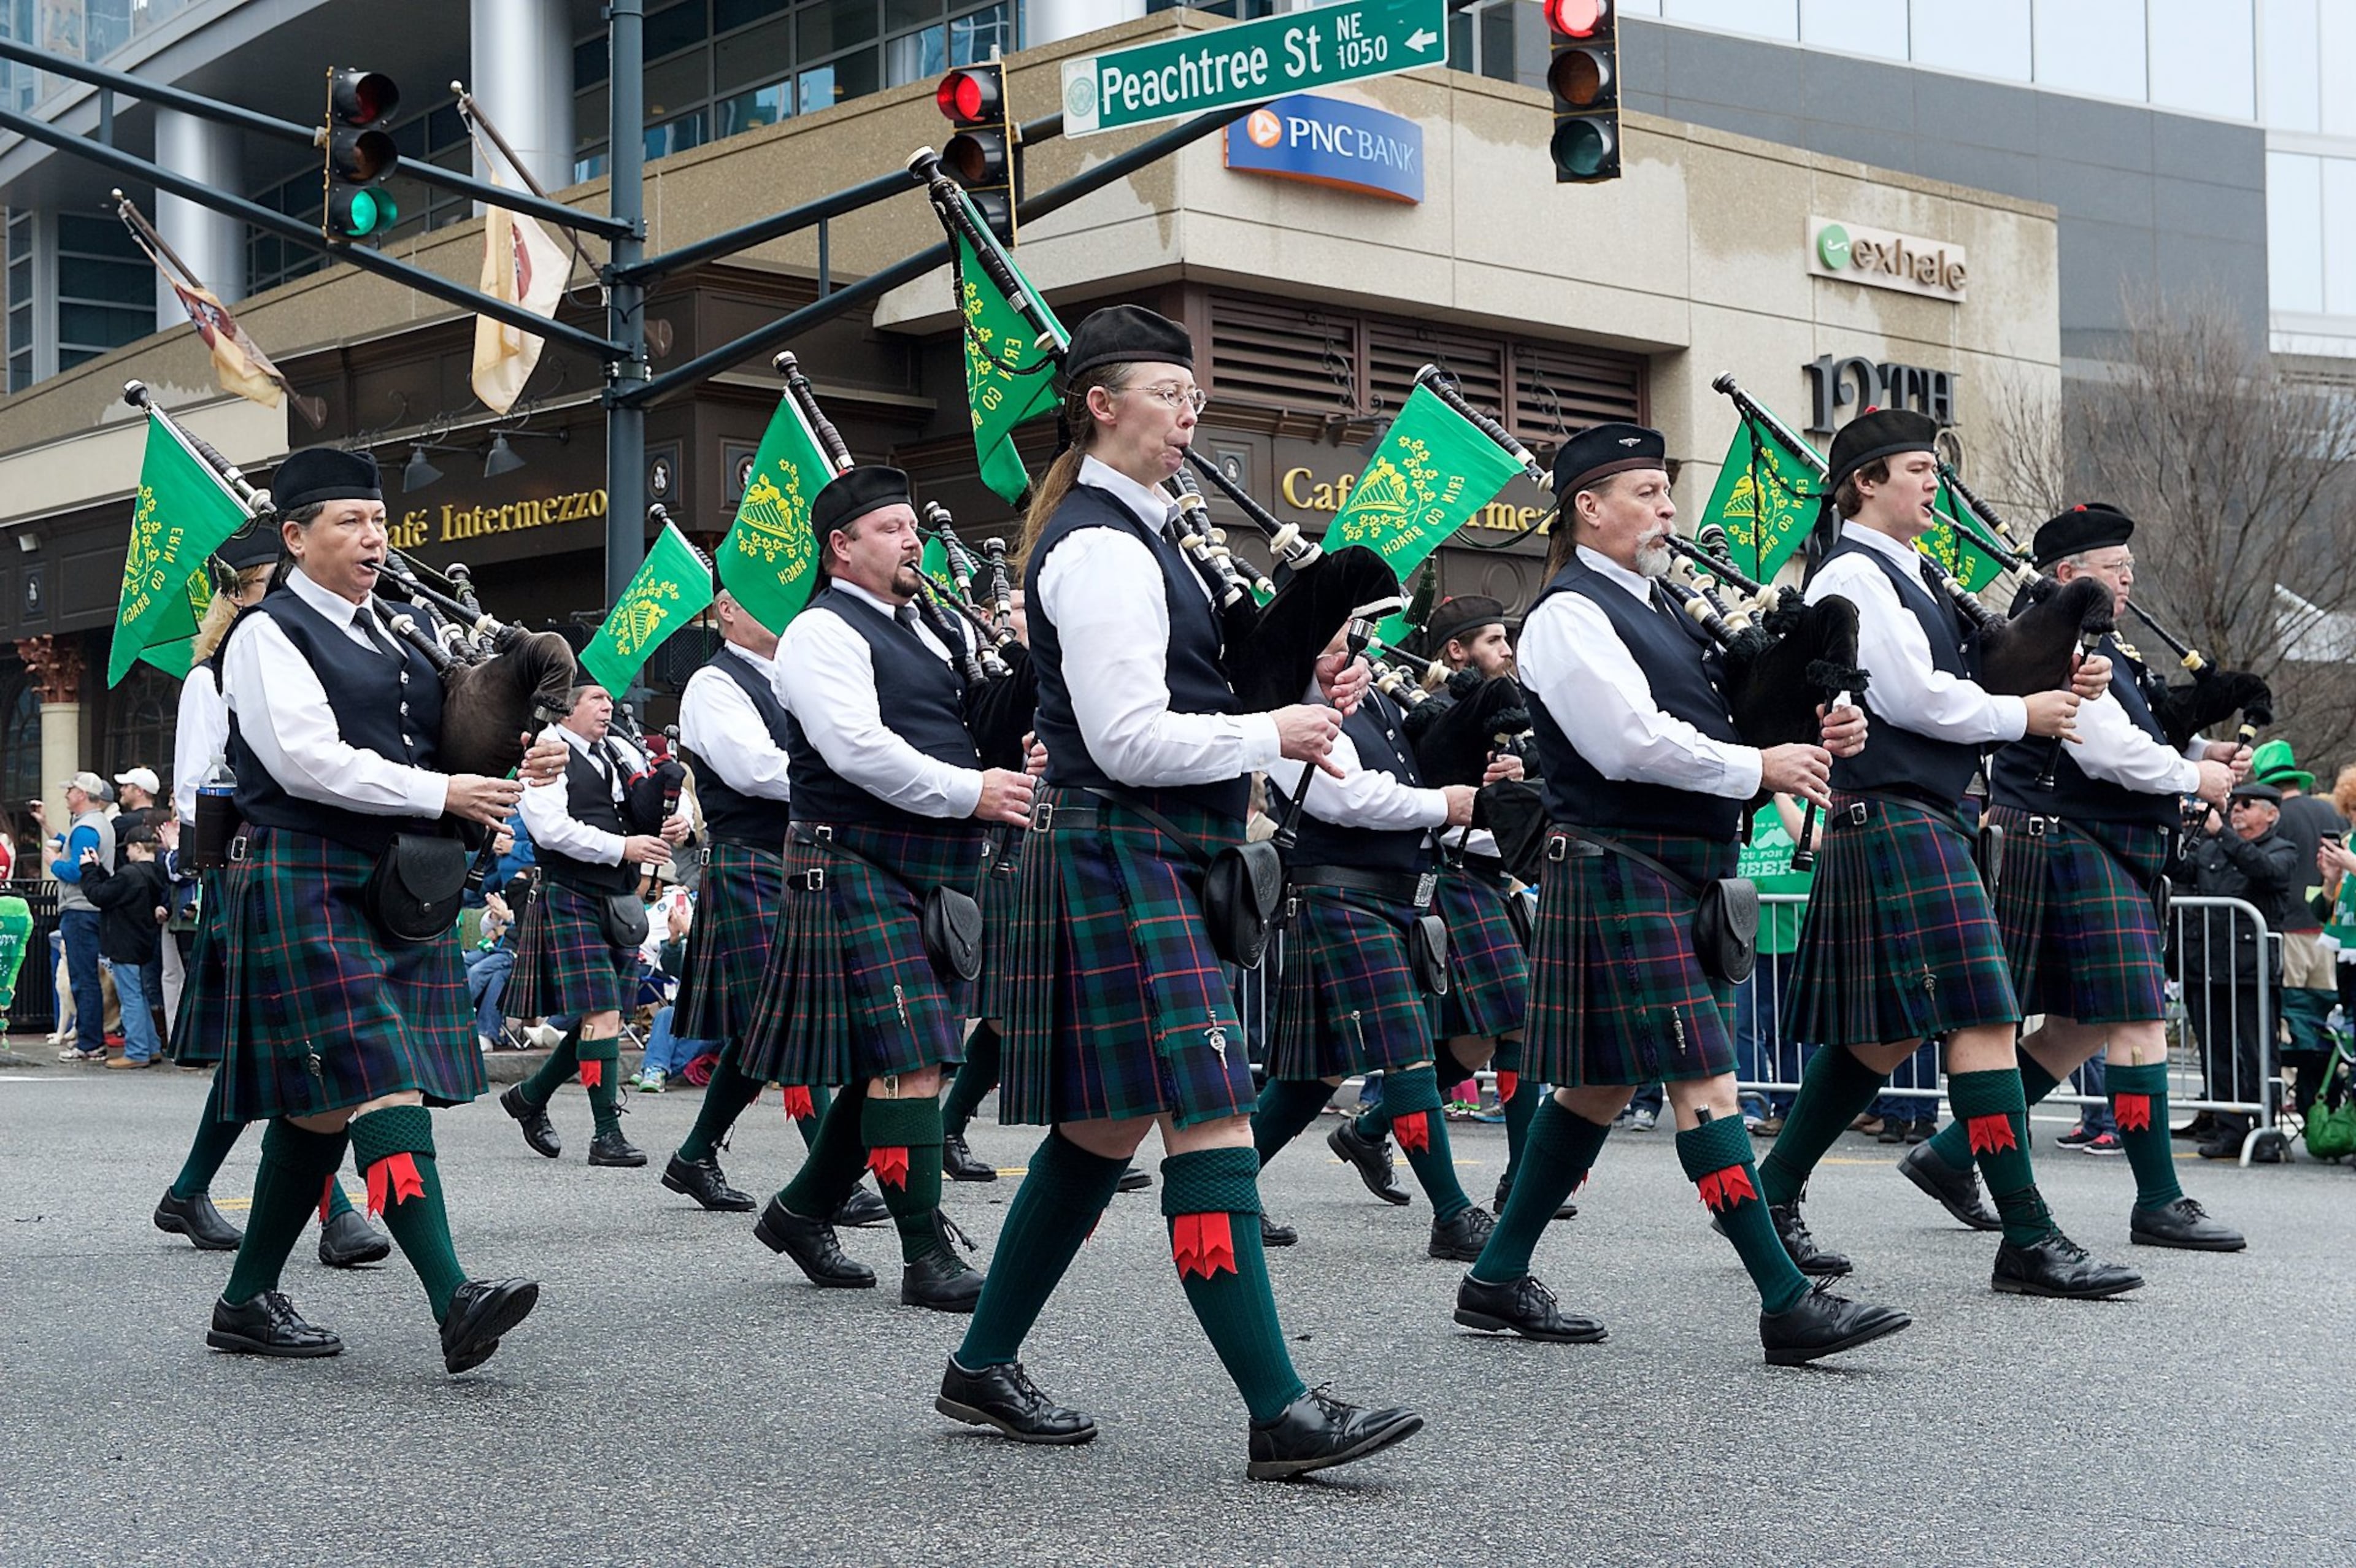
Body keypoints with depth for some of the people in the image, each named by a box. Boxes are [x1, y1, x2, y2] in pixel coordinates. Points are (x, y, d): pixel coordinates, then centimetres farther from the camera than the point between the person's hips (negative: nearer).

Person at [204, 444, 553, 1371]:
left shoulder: (382, 635, 19)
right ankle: (453, 1302, -26)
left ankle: (249, 1302, 20)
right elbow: (309, 762, -16)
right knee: (378, 1082, -17)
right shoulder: (268, 635, -4)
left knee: (320, 1104, 10)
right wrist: (441, 794, -16)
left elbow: (425, 747, 23)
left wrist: (503, 773, 1)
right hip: (310, 886, -8)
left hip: (395, 885, 8)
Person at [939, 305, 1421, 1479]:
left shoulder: (1124, 534, 19)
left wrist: (1302, 695, 9)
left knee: (1102, 1129, 14)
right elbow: (1129, 741, -20)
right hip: (1122, 854, -11)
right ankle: (1278, 1414, -13)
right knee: (1211, 1129, -13)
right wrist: (1274, 735, -11)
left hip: (1154, 857, 11)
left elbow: (1171, 705, 24)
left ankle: (984, 1366, 24)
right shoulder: (1101, 547, -13)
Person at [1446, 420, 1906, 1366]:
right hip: (1620, 869, -10)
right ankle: (1787, 1304, -9)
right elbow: (1633, 743, -20)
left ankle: (1498, 1280, 20)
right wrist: (1760, 768, -13)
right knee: (1702, 1079, -10)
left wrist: (1812, 735, 2)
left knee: (1602, 1083, 12)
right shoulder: (1571, 615, -9)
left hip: (1685, 873, 10)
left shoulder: (1655, 608, 19)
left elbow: (1701, 726, 21)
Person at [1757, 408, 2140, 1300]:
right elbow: (1912, 696, -17)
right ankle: (2028, 1240, -11)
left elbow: (1954, 684, 21)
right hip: (1894, 817, -10)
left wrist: (2062, 683, 5)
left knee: (1885, 1032, 12)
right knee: (1981, 1017, -12)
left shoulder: (1909, 578, 20)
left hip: (1920, 819, 10)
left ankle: (1771, 1196, 20)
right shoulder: (1853, 576, -10)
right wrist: (2022, 716, -6)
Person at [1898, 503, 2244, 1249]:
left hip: (2102, 857, 11)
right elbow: (2109, 752, -21)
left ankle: (1952, 1154, 19)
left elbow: (2125, 741, 27)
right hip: (2074, 851, -11)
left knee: (2077, 1029, 13)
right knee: (2136, 1020, -9)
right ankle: (2159, 1203, -3)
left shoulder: (2095, 646, 19)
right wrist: (2194, 778, -7)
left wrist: (2198, 751, 10)